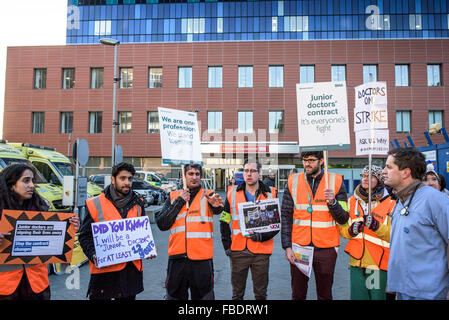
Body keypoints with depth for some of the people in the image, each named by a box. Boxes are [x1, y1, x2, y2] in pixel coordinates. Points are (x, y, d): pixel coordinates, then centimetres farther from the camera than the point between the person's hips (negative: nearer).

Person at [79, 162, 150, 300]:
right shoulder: (95, 204, -1)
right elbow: (85, 236, 0)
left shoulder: (138, 204, 9)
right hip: (104, 269, -3)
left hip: (131, 270, 3)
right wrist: (94, 255, -15)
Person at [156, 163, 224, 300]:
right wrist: (179, 202, -7)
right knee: (174, 296, 15)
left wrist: (216, 205, -45)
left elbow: (218, 209, -21)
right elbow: (161, 224, -1)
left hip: (202, 259, -2)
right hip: (177, 257, 2)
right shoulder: (174, 196, 9)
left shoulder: (208, 196, 2)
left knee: (203, 295, 10)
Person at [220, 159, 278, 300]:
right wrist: (227, 245, 2)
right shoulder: (233, 193, 3)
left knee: (261, 293, 14)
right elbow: (224, 221, 8)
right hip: (238, 251, 1)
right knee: (237, 293, 14)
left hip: (261, 252, -1)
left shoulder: (270, 194, -1)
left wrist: (261, 236, -14)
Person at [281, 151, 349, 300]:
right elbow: (286, 217, 1)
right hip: (298, 246, 1)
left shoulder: (336, 182, -2)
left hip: (326, 248, -1)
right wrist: (287, 246, -5)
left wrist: (332, 202, -20)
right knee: (297, 294, 13)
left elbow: (343, 219, -2)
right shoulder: (293, 181, 1)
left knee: (325, 294, 13)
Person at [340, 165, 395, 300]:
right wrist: (351, 230, -10)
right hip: (356, 261, 3)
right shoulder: (352, 201, 9)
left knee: (378, 296, 6)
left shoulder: (389, 203, -2)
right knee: (357, 295, 11)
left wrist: (376, 226, -24)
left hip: (379, 263, -3)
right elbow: (342, 228, 10)